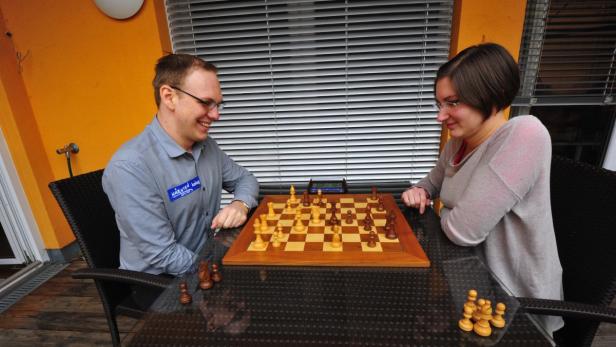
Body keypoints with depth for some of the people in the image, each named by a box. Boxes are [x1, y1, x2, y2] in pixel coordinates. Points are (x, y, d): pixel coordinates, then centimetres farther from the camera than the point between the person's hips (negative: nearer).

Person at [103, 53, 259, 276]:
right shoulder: (130, 167, -22)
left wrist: (240, 204, -11)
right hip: (159, 284, -6)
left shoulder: (207, 146, 0)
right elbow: (163, 256, -22)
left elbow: (244, 179, 10)